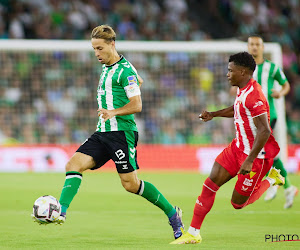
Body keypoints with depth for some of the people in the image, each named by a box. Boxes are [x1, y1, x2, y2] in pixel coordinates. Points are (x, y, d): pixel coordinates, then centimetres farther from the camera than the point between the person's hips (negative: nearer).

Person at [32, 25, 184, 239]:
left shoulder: (125, 70, -11)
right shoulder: (107, 68, 16)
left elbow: (137, 105, -16)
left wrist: (113, 112, -32)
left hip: (122, 132, -9)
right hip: (103, 133, 9)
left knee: (131, 184, -6)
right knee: (73, 165, -10)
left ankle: (172, 213, 9)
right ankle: (61, 212, -20)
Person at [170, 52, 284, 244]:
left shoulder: (253, 95, -26)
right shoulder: (243, 91, 5)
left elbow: (264, 131, -30)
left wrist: (249, 160, -30)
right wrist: (214, 114, 22)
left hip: (256, 154, -9)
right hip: (238, 147, 9)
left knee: (238, 203, 1)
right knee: (210, 184, -2)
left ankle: (271, 180, 23)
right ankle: (194, 233, 5)